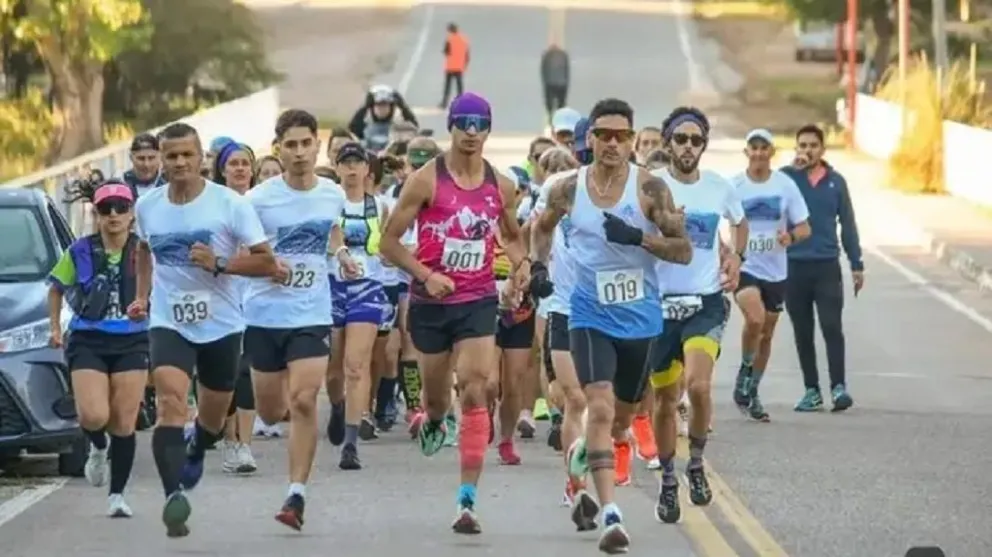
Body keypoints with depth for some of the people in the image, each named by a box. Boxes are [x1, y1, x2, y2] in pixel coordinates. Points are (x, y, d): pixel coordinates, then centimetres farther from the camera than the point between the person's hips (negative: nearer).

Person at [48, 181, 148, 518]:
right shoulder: (80, 252, 1)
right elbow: (56, 288, 16)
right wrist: (55, 327, 9)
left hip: (132, 342, 0)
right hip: (88, 342, 0)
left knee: (124, 424, -1)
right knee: (93, 416, -16)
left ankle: (117, 495, 11)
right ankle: (98, 447, 21)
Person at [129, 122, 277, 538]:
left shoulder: (230, 204, -10)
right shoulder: (147, 206, 1)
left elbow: (267, 262, -9)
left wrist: (219, 263, -23)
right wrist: (141, 295, 12)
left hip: (221, 326, 0)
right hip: (168, 323, 0)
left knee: (213, 415, 16)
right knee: (170, 402, -24)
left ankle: (195, 453, 52)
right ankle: (174, 495, -32)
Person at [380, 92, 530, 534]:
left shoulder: (501, 186, 3)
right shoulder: (426, 180, -8)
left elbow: (511, 237, 20)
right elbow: (389, 241, -5)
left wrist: (520, 262, -2)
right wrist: (425, 275, -18)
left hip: (478, 301, 1)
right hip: (431, 300, -1)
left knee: (474, 393, -14)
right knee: (436, 394, 14)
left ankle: (468, 501, -15)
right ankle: (433, 422, 55)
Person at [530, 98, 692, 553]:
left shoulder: (650, 188, -8)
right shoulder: (569, 189, -3)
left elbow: (683, 251, -10)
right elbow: (542, 226, 18)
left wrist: (638, 237, -24)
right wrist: (538, 263, 1)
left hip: (642, 321, 1)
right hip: (591, 317, -1)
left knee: (621, 418, 17)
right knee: (600, 409, -19)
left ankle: (582, 454, 51)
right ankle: (611, 517, -22)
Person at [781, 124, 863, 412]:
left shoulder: (835, 181, 6)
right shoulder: (786, 177, 2)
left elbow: (848, 224, 10)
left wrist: (857, 264, 7)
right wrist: (795, 169, -23)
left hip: (827, 266, 0)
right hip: (794, 266, 0)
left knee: (832, 327, -9)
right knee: (802, 332, 6)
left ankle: (838, 387, -10)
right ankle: (812, 391, 13)